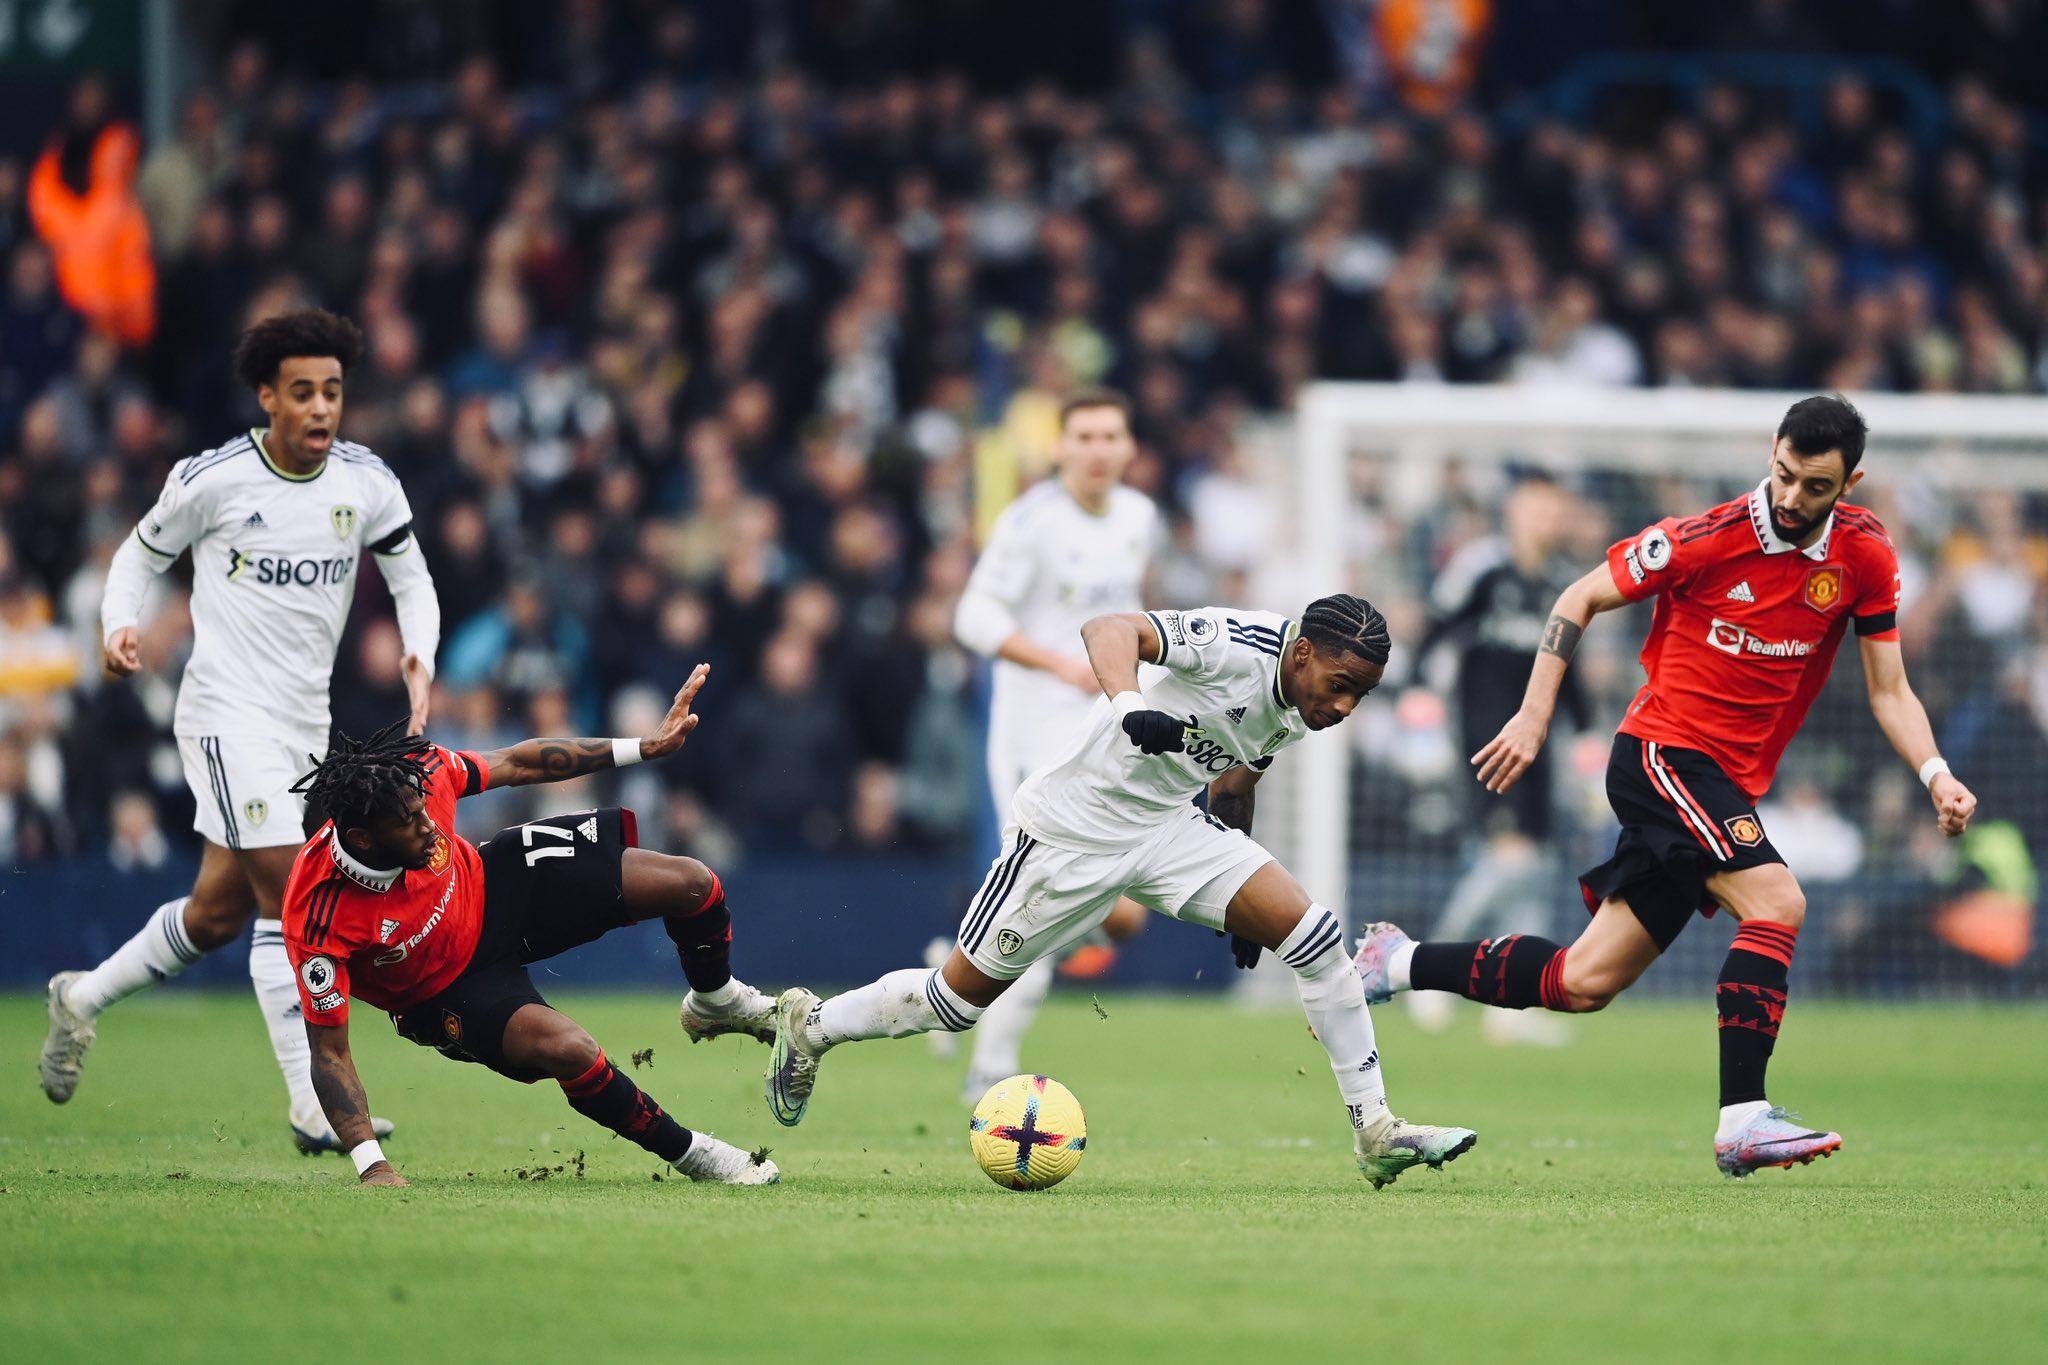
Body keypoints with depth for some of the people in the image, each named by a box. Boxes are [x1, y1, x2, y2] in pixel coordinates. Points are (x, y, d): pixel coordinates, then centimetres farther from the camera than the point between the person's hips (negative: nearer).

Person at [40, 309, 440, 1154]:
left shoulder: (367, 483, 2)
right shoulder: (209, 480, -9)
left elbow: (411, 577, 13)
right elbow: (140, 554, 6)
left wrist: (420, 658, -4)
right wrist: (119, 626, -13)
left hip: (305, 722, 6)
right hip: (228, 712, -6)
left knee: (219, 912, 12)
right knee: (290, 896, -16)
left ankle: (84, 998, 36)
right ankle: (312, 1107, -17)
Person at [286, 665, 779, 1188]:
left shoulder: (418, 773, -28)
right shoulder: (319, 922, -37)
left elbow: (515, 764, -8)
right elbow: (330, 1053, -28)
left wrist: (643, 748, -3)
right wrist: (372, 1167, -37)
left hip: (492, 884, 5)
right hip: (444, 994, -5)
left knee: (692, 884, -4)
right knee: (570, 1049, -32)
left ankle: (716, 1002, 32)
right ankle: (689, 1153, -3)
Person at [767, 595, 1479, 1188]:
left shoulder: (1295, 712, 0)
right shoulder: (1241, 642, -26)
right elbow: (1111, 628, -39)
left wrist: (1239, 907, 25)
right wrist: (1130, 704, -59)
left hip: (1168, 828, 7)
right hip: (1073, 831, -7)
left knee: (1313, 933, -10)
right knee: (963, 995, 3)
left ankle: (1375, 1131, -3)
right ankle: (811, 1025, 30)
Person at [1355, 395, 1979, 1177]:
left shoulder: (1864, 556, 0)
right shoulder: (1708, 539, -12)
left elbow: (1890, 693, 6)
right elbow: (1581, 598, -1)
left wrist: (1935, 776, -11)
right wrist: (1533, 717, -7)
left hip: (1728, 786, 6)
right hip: (1663, 752, -6)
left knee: (1585, 983, 5)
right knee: (1776, 902, -27)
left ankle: (1400, 963, 21)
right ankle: (1743, 1120, -29)